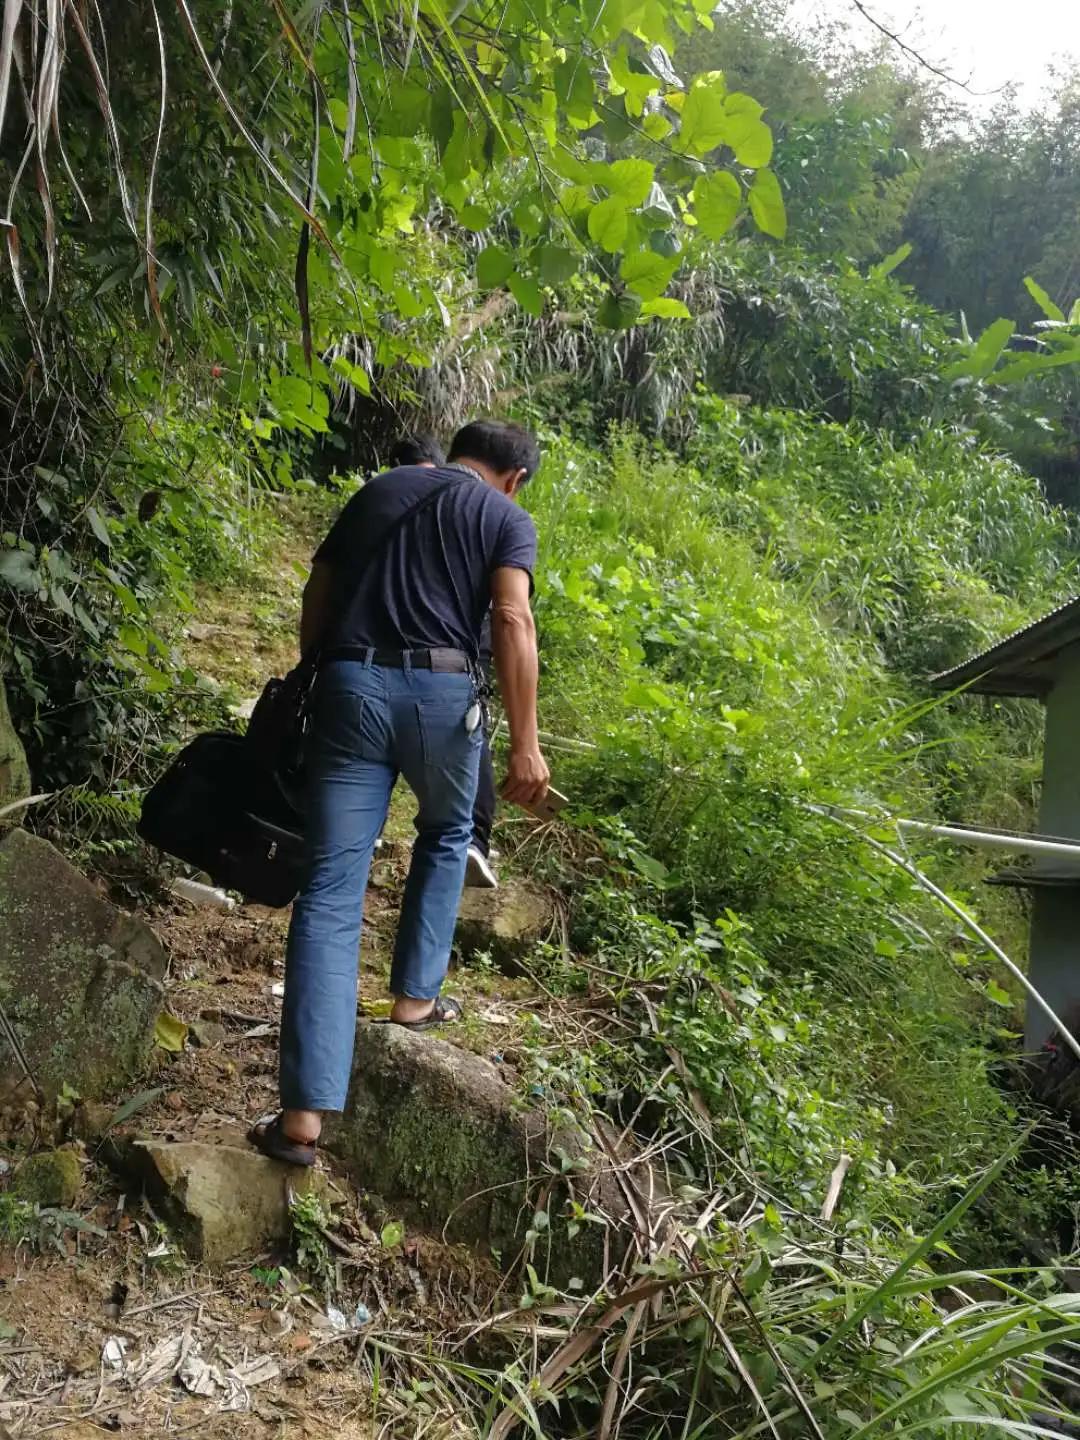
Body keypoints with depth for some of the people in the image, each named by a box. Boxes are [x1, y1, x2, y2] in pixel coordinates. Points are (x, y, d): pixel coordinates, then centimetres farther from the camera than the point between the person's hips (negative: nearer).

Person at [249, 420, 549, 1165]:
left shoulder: (376, 491, 22)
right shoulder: (507, 519, 9)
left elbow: (316, 600, 19)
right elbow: (513, 619, -7)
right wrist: (526, 743, -10)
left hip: (351, 686, 3)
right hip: (441, 692, -2)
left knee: (330, 892, -2)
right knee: (448, 834, 31)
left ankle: (304, 1113, -7)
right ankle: (416, 995, 33)